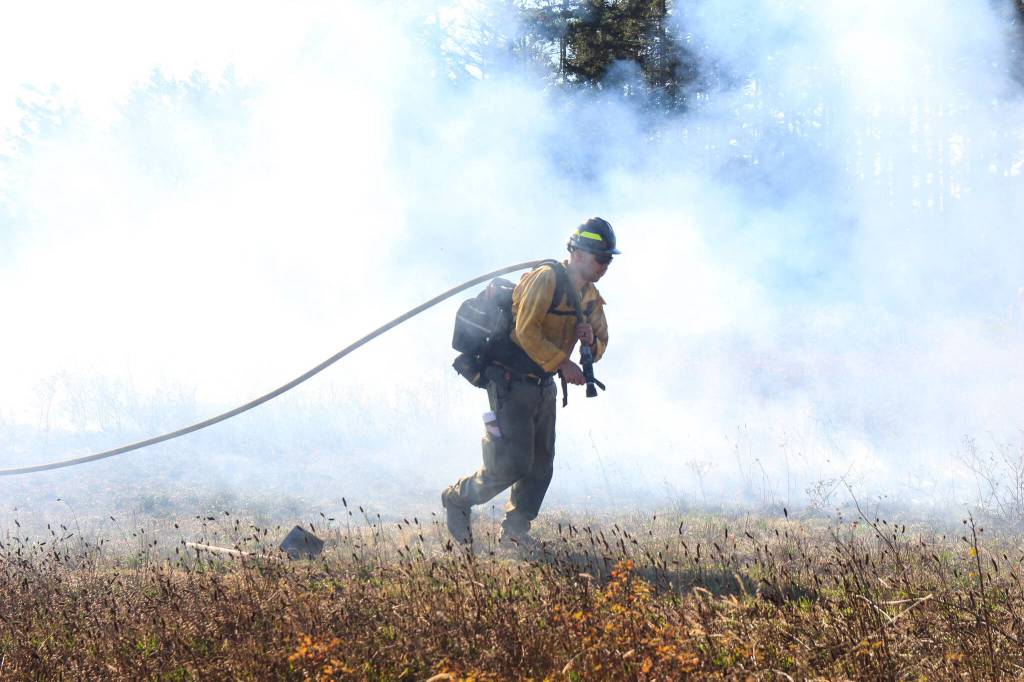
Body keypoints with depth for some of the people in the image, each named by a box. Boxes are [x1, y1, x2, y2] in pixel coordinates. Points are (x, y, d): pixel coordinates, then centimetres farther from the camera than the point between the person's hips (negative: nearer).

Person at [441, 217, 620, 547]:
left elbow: (600, 347, 13)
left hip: (543, 385, 9)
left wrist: (590, 340, -11)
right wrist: (563, 363, -24)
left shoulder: (590, 297, 9)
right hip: (511, 382, -9)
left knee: (541, 464, 9)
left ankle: (516, 528, 23)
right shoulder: (546, 279, -18)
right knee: (513, 463, -12)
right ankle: (458, 499, 10)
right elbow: (526, 331, -25)